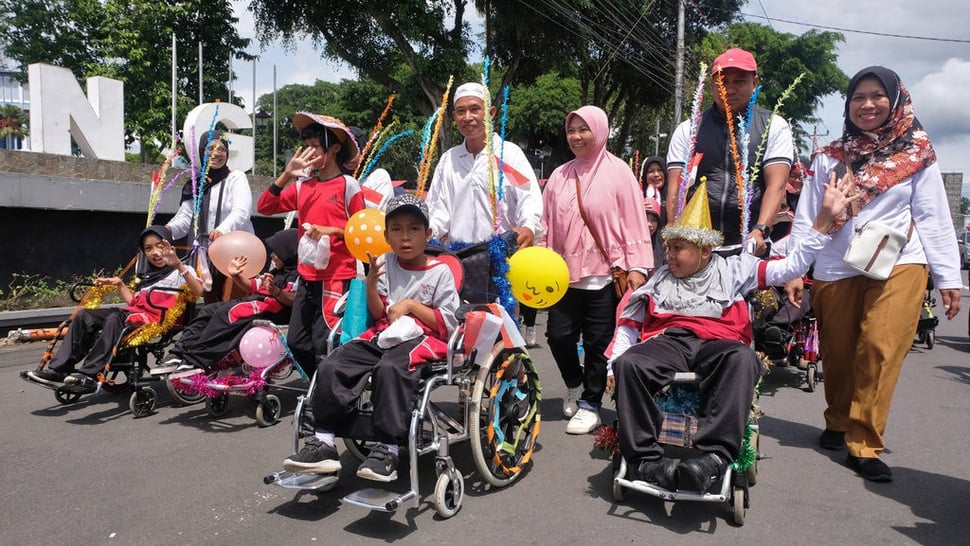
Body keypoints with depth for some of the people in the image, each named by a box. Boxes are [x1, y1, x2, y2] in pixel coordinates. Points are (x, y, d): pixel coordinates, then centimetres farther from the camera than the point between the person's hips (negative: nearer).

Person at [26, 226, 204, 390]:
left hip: (157, 320, -8)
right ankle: (59, 369, -10)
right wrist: (119, 283, 19)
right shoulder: (147, 276, 32)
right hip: (133, 314, 8)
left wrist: (178, 264, -25)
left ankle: (89, 375, -35)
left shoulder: (179, 272, 5)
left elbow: (198, 292, -17)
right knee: (84, 315, -5)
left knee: (115, 319, -34)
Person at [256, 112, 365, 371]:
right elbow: (265, 207, 7)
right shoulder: (303, 184, 10)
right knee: (296, 343, 12)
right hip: (307, 277, 7)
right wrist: (286, 175, -3)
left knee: (324, 344, -6)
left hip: (337, 277, -7)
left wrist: (331, 230, -18)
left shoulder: (348, 185, -5)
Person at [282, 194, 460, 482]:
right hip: (384, 335, 5)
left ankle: (387, 452, -30)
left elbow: (448, 323, -3)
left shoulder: (439, 271, 1)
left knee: (389, 368, -37)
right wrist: (371, 283, -5)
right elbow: (378, 314, 11)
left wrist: (410, 304, -9)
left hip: (421, 337, -5)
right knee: (330, 366, -17)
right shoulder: (385, 264, 13)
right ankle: (323, 443, -11)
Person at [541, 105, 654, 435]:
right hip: (565, 273, 4)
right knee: (559, 335, 4)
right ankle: (575, 385, 33)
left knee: (597, 343, 3)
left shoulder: (618, 172, -2)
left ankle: (590, 405, 19)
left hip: (604, 274, -4)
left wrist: (637, 267, -11)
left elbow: (634, 221, -6)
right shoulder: (559, 176, 11)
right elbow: (547, 224, 13)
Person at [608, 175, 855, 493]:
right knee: (628, 363, -32)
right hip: (668, 341, 2)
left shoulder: (733, 270, 21)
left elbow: (792, 266, 12)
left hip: (717, 343, -1)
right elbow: (629, 326, 22)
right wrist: (614, 366, 6)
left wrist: (825, 217, 5)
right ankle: (645, 459, -33)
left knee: (742, 359, -38)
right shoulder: (659, 279, 27)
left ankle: (713, 457, -45)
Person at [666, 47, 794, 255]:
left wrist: (760, 230, -21)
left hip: (751, 247, 0)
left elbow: (776, 185, -4)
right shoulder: (688, 129, 10)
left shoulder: (774, 126, 8)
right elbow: (676, 189, 0)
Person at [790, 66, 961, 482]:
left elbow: (934, 218, 6)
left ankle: (864, 445, -5)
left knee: (879, 350, -12)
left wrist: (948, 276, 1)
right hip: (835, 272, 2)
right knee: (838, 354, 8)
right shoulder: (829, 157, 8)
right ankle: (839, 424, 30)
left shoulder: (916, 154, 7)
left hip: (899, 266, -1)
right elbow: (805, 217, 6)